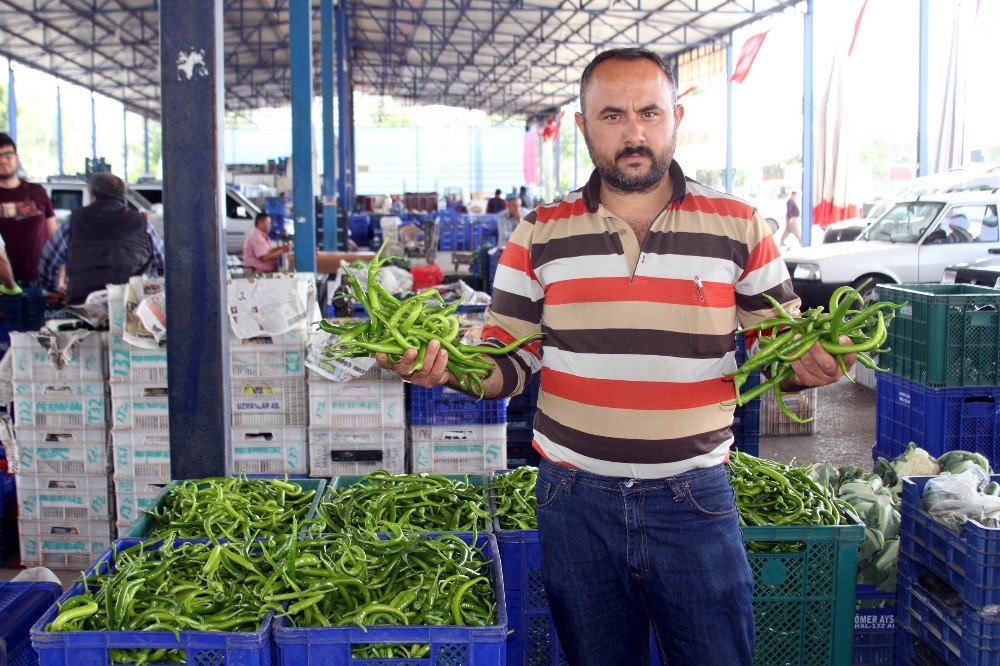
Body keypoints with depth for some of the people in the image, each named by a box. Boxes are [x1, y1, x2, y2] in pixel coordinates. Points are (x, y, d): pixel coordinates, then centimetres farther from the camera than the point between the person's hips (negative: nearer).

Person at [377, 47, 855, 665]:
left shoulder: (739, 228, 0)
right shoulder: (540, 234, 2)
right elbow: (508, 363, 4)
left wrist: (808, 365, -17)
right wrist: (447, 367, -17)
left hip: (695, 499, -1)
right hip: (576, 499, 1)